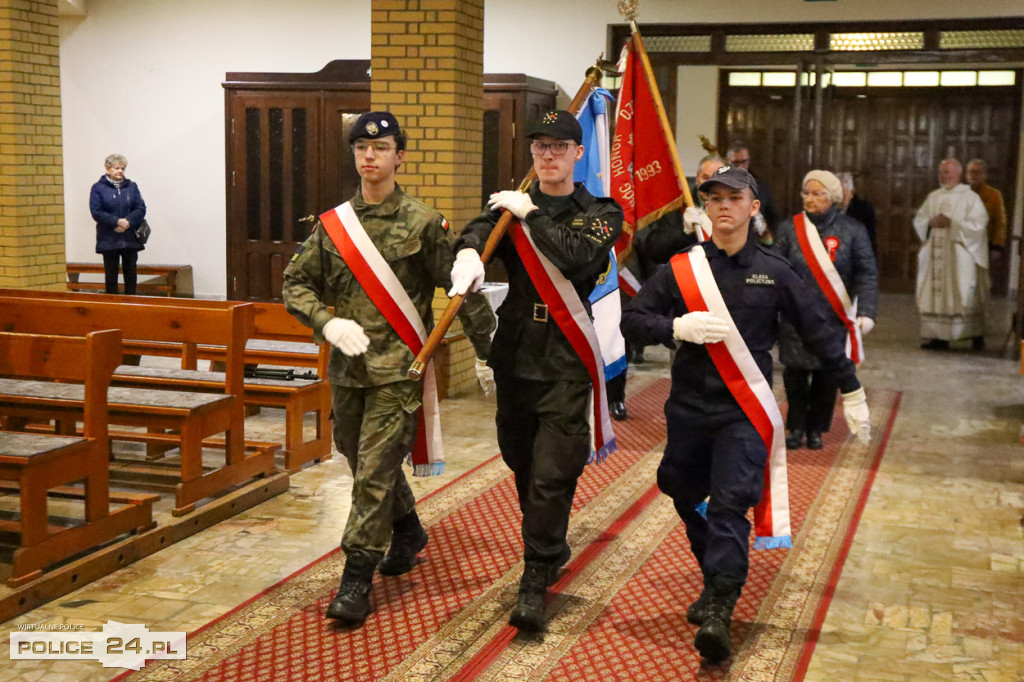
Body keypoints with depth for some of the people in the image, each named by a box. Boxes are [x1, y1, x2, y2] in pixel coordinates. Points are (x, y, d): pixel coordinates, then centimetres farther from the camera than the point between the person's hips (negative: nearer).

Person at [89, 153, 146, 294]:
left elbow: (141, 209, 1)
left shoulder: (132, 187, 10)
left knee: (131, 274, 7)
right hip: (109, 240, -3)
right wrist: (117, 221, -18)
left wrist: (128, 221, -15)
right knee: (111, 275, 3)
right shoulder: (98, 188, 0)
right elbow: (96, 212, -9)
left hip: (130, 239, 3)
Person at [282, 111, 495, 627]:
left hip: (398, 369, -5)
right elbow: (296, 284, 8)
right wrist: (328, 322, -11)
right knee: (363, 462, 18)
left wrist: (487, 351, 0)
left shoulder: (421, 223, -5)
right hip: (347, 367, 5)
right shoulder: (332, 223, 6)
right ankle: (408, 532, 42)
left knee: (375, 470, -7)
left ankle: (357, 579, 2)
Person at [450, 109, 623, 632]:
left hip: (567, 362, -4)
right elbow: (479, 229, -12)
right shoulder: (512, 205, 10)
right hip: (515, 355, 4)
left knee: (552, 474, -8)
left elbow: (580, 256, -18)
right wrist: (469, 252, -34)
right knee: (520, 462, 16)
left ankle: (535, 580, 1)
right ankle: (551, 548, 39)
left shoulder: (599, 213, 4)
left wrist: (531, 216, -15)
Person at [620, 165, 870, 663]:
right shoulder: (680, 270, 3)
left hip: (744, 410, -3)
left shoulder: (774, 271, 2)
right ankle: (715, 584, 32)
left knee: (731, 504, -14)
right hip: (689, 404, 3)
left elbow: (819, 333, 8)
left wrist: (852, 393, 10)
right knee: (686, 498, 12)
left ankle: (718, 613, -20)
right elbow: (631, 320, 2)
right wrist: (678, 327, -17)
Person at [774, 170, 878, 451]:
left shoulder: (853, 231, -1)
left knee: (827, 375, 6)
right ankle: (796, 427, 20)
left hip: (835, 319, 0)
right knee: (795, 373, 2)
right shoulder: (790, 228, 2)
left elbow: (867, 275, -3)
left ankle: (816, 428, 24)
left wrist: (866, 312, -14)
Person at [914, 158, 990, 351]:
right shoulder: (933, 197, 14)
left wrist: (951, 223, -16)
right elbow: (918, 220, 14)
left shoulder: (970, 198, -2)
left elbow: (978, 224, -10)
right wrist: (931, 222, -7)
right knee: (934, 294, 0)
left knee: (964, 296, -5)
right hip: (936, 254, 5)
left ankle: (976, 334, 7)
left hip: (960, 254, -5)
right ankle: (938, 336, 2)